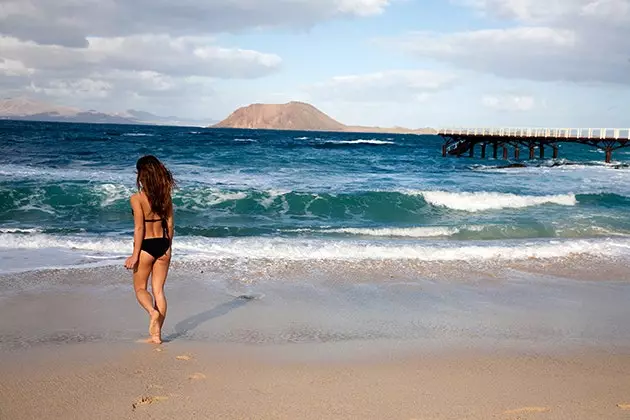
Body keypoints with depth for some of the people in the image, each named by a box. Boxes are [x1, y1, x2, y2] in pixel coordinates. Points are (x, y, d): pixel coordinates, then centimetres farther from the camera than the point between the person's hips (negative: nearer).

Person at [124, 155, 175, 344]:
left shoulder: (137, 198, -13)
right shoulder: (165, 195, 2)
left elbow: (139, 228, -15)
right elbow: (170, 224, 7)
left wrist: (135, 255, -10)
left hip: (146, 246, -4)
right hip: (163, 245, 5)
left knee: (140, 288, 14)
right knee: (158, 290, 10)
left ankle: (153, 312, -15)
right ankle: (156, 334, 12)